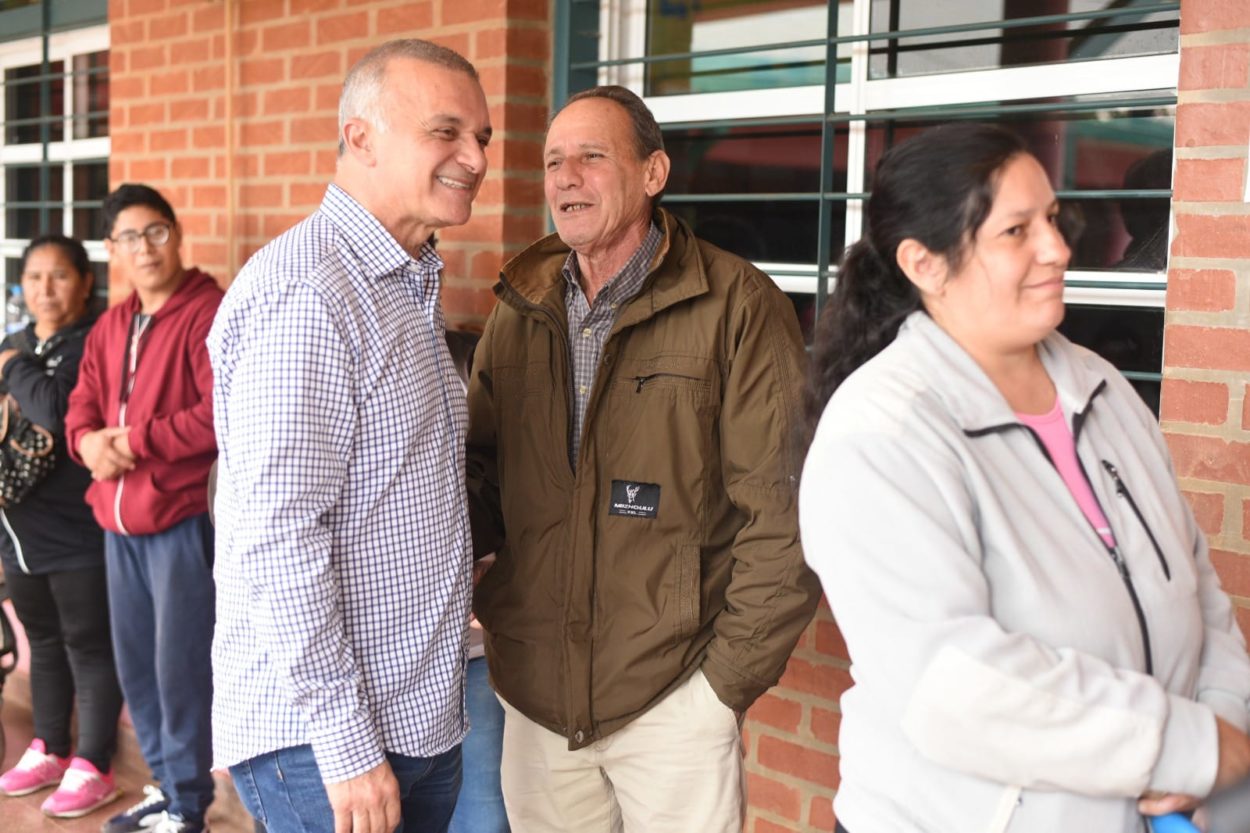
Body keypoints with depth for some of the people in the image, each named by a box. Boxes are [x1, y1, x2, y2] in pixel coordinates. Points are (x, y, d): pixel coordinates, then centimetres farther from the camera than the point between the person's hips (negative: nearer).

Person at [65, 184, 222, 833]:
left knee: (181, 668, -1)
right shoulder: (109, 327, 15)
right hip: (118, 521, 8)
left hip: (183, 517, -8)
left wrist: (132, 442, -16)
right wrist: (90, 442, -9)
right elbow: (81, 408, 14)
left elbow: (222, 414, -22)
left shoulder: (210, 312, -11)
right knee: (135, 664, 16)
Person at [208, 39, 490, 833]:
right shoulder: (306, 295, -18)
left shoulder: (408, 284, 13)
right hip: (326, 738, -9)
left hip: (420, 718, 9)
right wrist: (344, 741, -21)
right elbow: (277, 538, -23)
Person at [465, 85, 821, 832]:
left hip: (672, 693, -4)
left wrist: (730, 677, -11)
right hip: (534, 690, 5)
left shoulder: (737, 306, -11)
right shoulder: (520, 309, 6)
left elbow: (780, 515, -12)